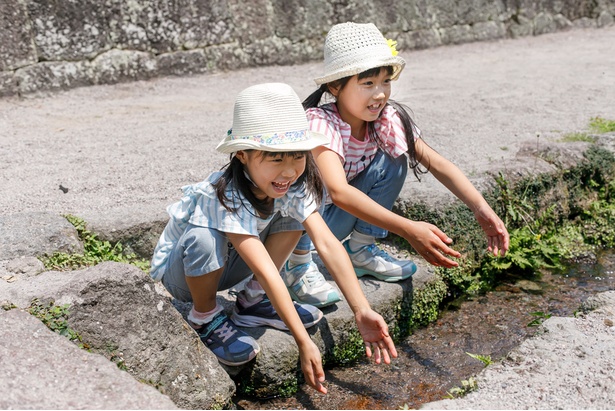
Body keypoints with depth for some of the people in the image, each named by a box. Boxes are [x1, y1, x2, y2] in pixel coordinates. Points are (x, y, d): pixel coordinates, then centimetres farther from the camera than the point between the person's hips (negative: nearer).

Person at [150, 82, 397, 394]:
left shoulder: (294, 185, -18)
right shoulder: (227, 196, -37)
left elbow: (327, 243, -27)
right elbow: (267, 272, -41)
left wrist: (362, 311, -35)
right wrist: (304, 343, -43)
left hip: (224, 265, 5)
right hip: (178, 271, -5)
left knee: (292, 215, -11)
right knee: (204, 238, -40)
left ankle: (252, 301, 1)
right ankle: (205, 317, -9)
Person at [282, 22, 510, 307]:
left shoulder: (387, 119, -13)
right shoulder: (320, 122, -31)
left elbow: (436, 163, -15)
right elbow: (339, 191, -45)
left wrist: (481, 208, -29)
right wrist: (408, 230, -51)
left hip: (341, 216, 6)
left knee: (392, 161, -13)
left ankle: (359, 248, 1)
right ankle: (298, 262, -13)